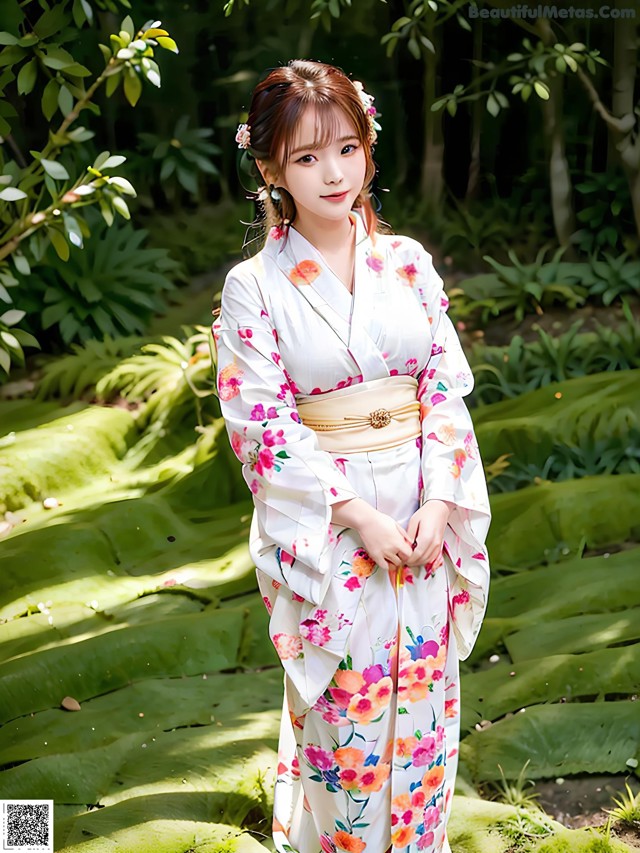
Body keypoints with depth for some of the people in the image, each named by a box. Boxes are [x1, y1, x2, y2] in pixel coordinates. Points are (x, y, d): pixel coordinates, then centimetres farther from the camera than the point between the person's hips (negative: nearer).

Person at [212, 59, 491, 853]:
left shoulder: (407, 262, 3)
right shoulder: (254, 287, -7)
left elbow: (447, 385, 2)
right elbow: (264, 425, -10)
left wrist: (438, 504, -9)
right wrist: (357, 515, -16)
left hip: (424, 518, 3)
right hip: (324, 531, -3)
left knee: (421, 701, 14)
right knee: (343, 712, 7)